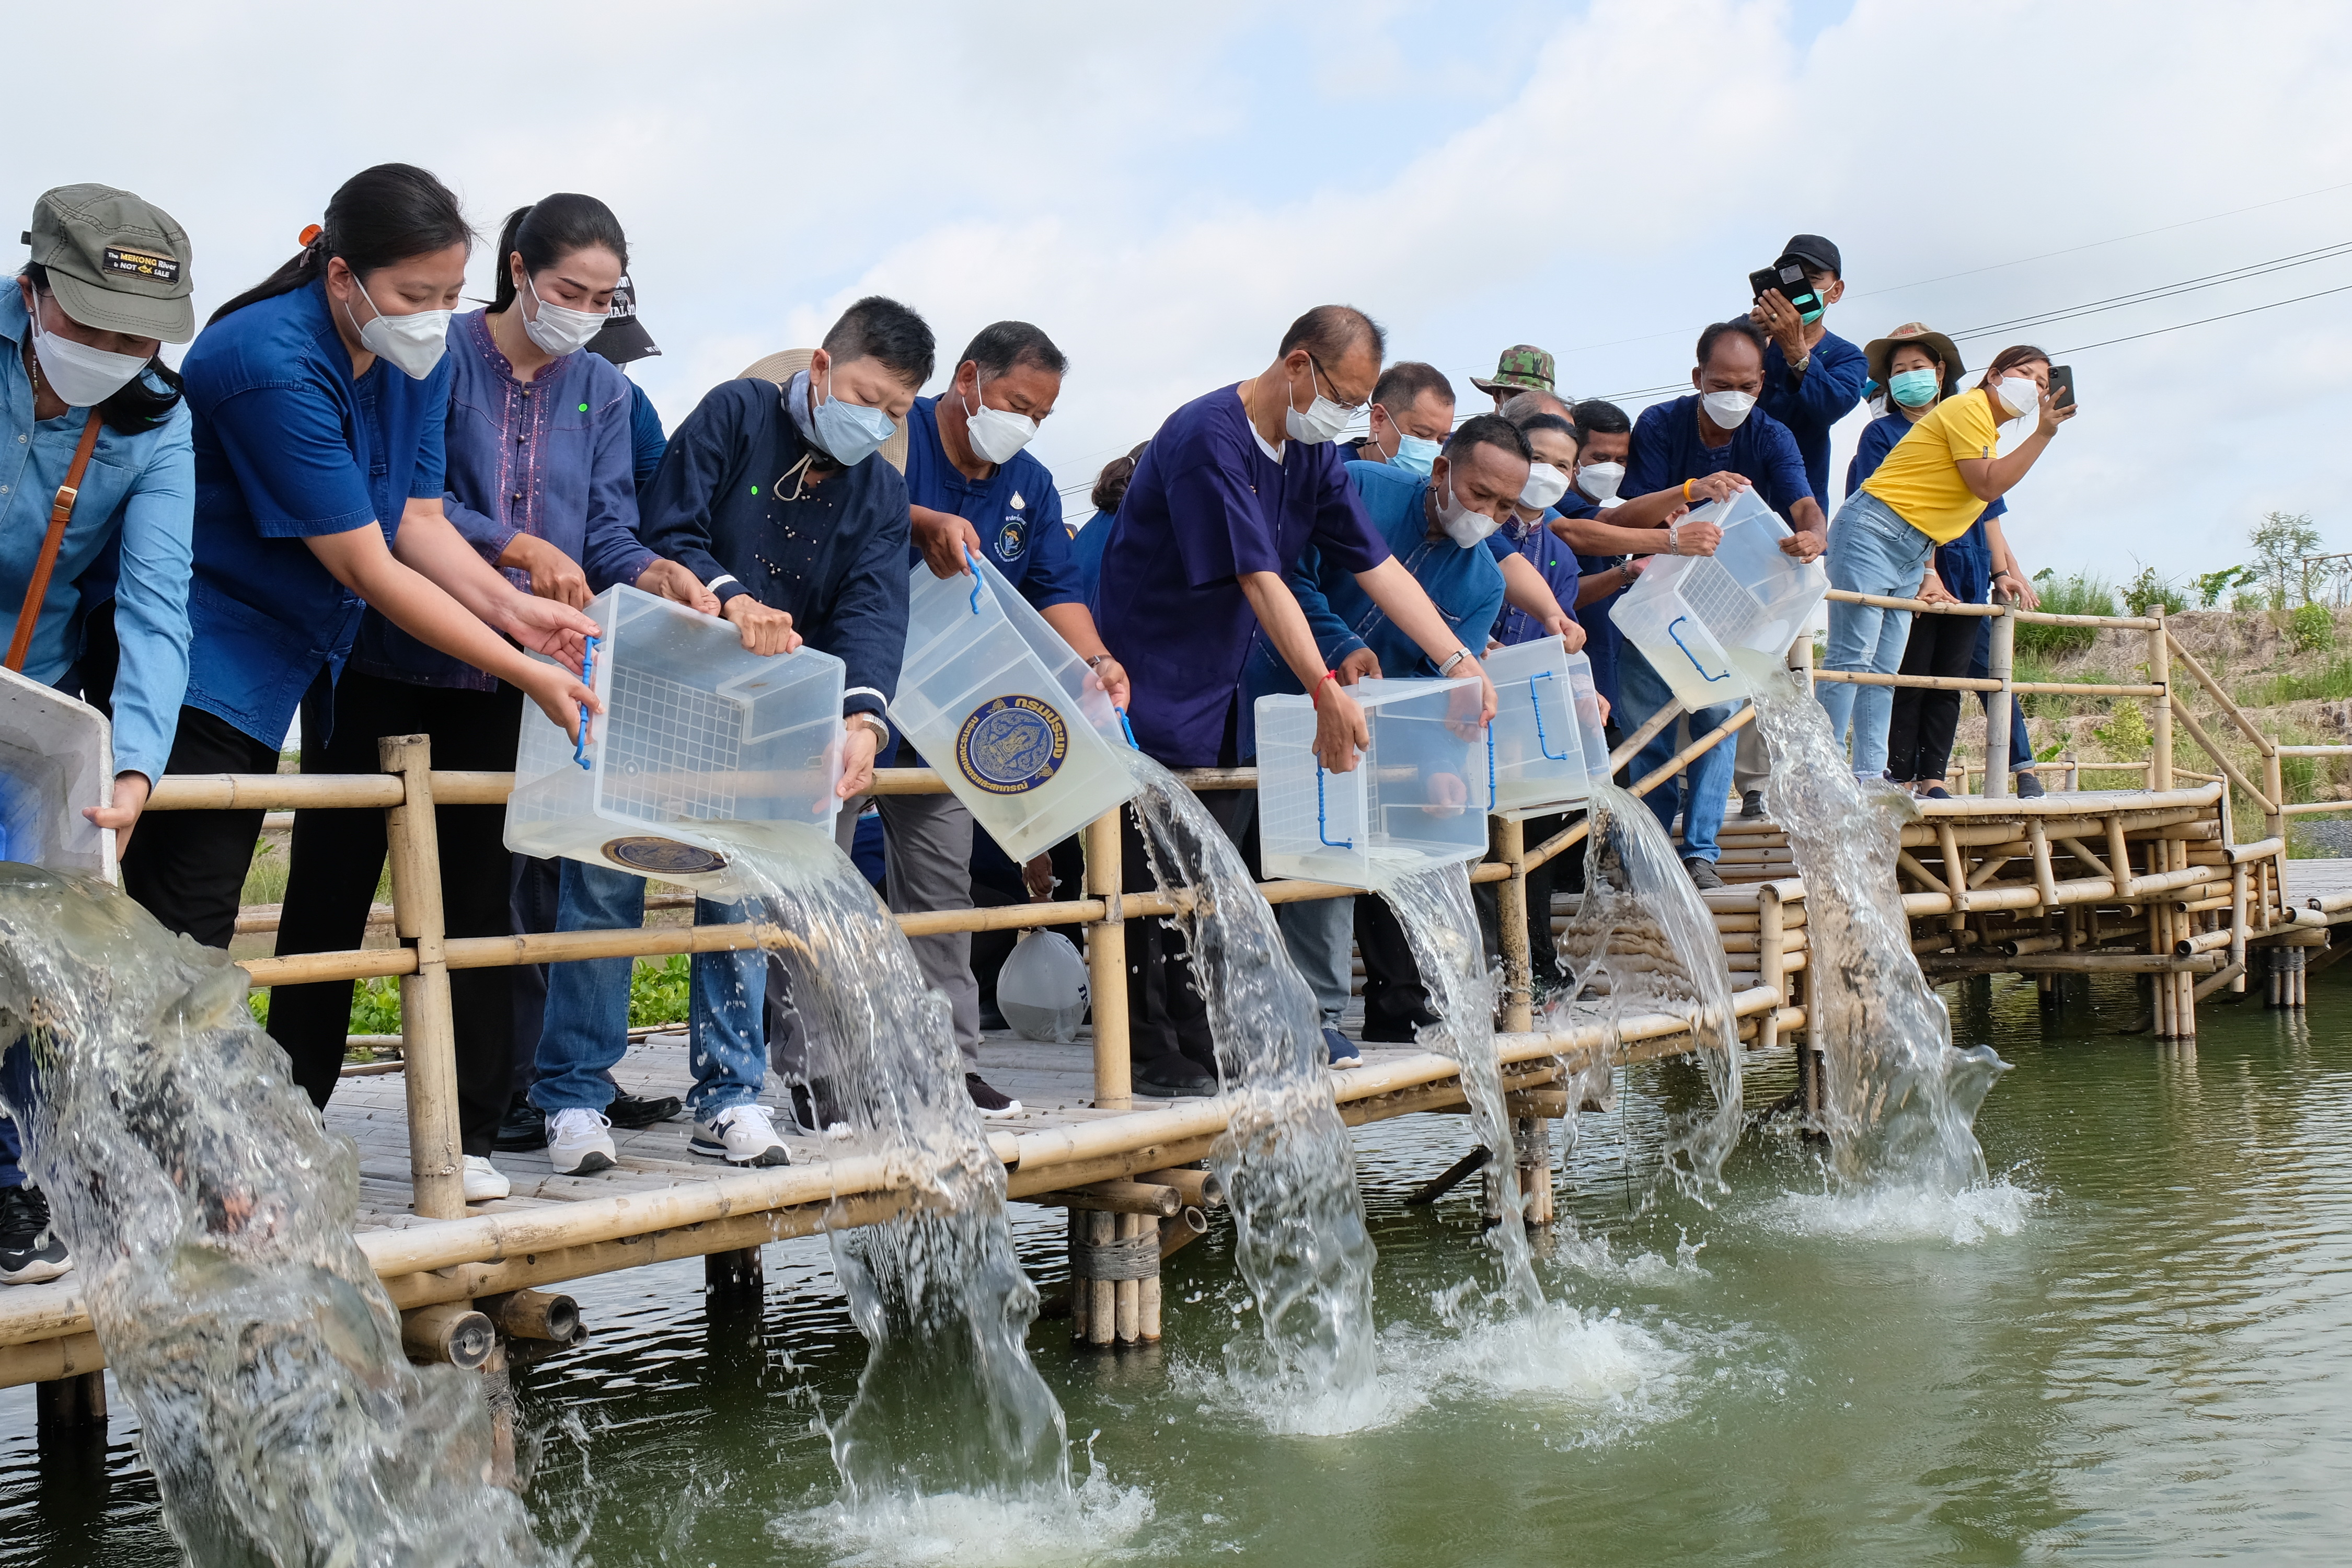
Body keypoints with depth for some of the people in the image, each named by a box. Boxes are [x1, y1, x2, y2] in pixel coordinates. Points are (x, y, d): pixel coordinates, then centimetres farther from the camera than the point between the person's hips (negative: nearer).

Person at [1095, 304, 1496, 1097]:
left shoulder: (1313, 453, 7)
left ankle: (1200, 1048, 16)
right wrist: (1327, 692, -31)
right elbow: (1260, 581, -27)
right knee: (1153, 878, -6)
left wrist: (1459, 661, -4)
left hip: (1218, 696, 9)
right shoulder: (1208, 437, -20)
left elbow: (1379, 567, 5)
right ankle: (1151, 1057, 1)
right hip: (1149, 692, -9)